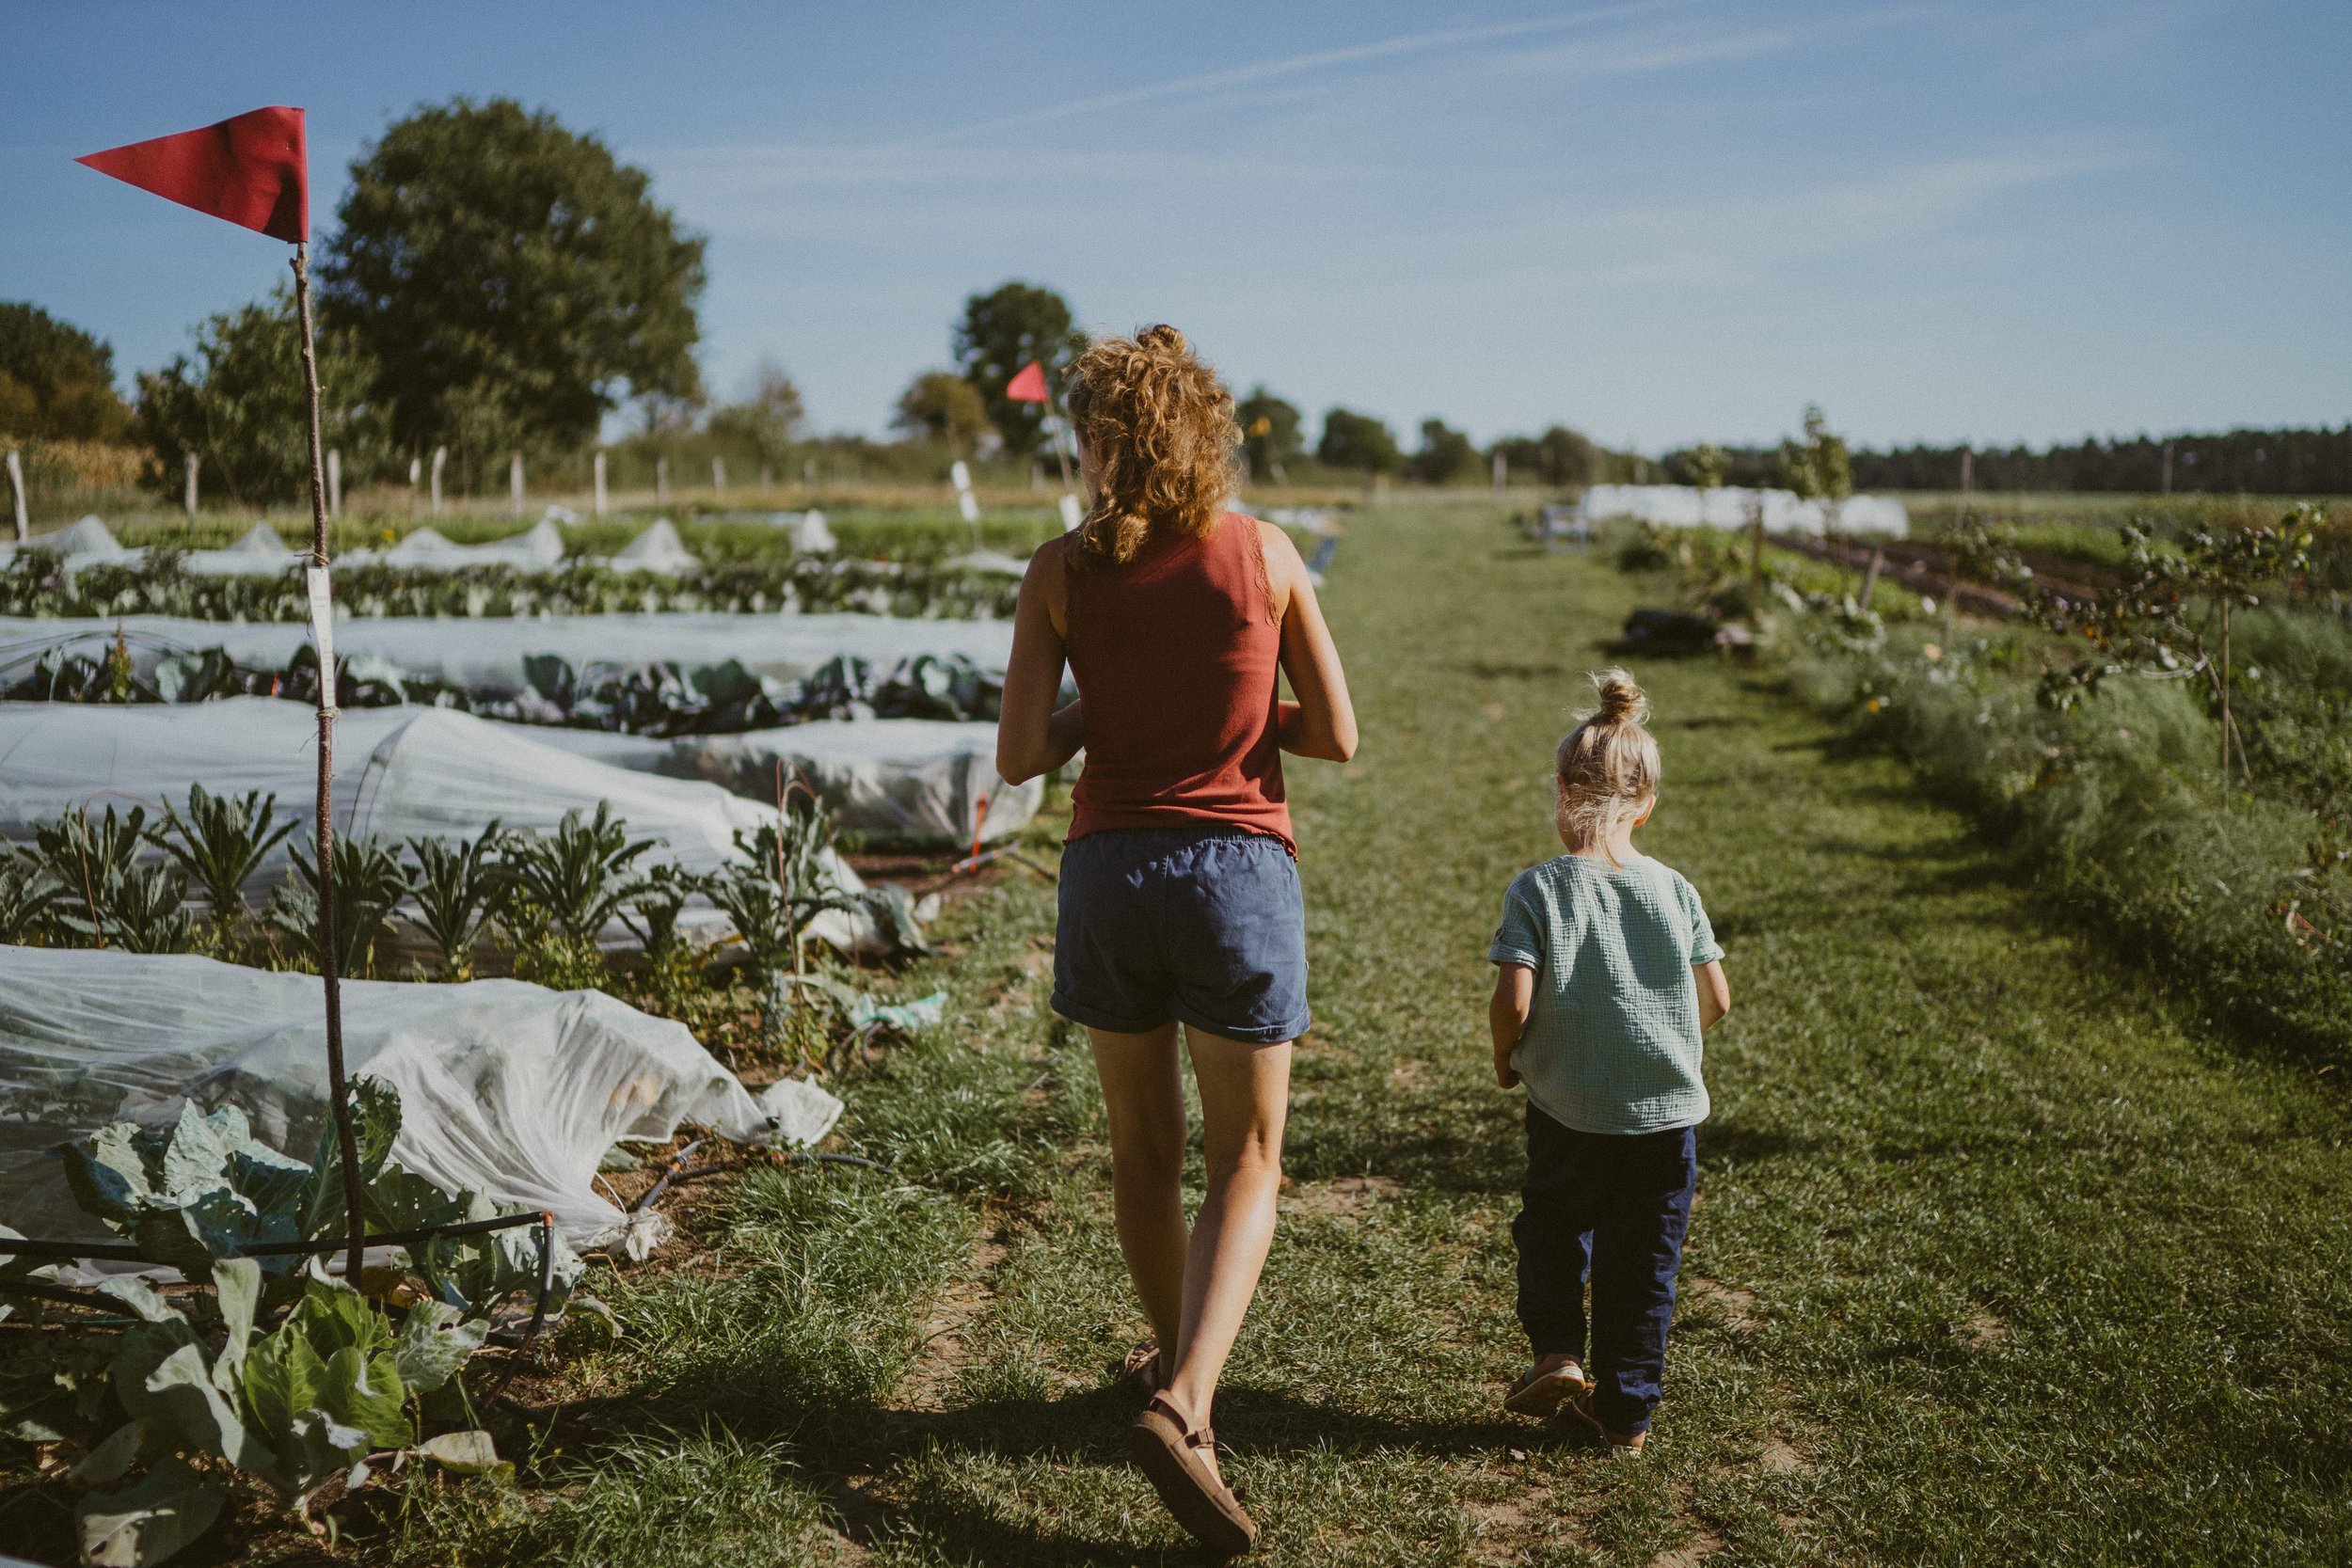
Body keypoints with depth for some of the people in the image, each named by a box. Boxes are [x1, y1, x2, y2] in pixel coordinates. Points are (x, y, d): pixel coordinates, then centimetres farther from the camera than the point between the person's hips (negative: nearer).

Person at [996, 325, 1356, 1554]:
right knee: (1245, 1165, 8)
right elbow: (1336, 733, -2)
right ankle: (1184, 1405, -9)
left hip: (1110, 867, 2)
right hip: (1240, 866, -1)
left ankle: (1174, 1367, 36)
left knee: (1143, 1149, 19)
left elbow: (1019, 755, -7)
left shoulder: (1062, 571, -5)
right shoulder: (1265, 554, -4)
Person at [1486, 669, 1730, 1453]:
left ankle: (1558, 1353, 10)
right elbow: (1716, 1000, 2)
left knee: (1552, 1231, 23)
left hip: (1569, 1110, -2)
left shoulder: (1538, 889, -10)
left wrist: (1506, 1058, 3)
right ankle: (1626, 1409, 20)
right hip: (1668, 1112, 2)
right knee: (1643, 1263, 13)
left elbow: (1513, 1002, -17)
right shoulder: (1674, 889, -1)